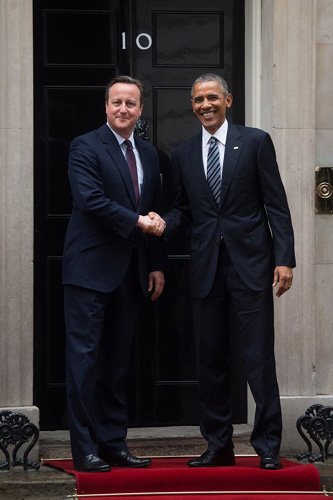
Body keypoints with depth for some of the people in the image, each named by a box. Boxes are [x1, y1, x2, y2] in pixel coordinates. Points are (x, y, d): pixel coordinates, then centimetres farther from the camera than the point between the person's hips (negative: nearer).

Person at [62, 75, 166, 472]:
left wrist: (157, 265, 12)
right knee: (85, 357, -5)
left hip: (129, 272, 7)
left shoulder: (149, 155, 15)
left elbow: (155, 215, 18)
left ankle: (113, 444, 15)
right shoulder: (86, 147, -6)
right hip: (90, 268, -7)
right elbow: (90, 200, -18)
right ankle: (85, 449, -2)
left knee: (117, 361, 10)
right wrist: (137, 221, -17)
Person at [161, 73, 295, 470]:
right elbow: (182, 209, 16)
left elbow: (276, 204, -1)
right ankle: (218, 445, 14)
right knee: (210, 359, 6)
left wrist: (284, 259, -8)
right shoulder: (183, 154, 12)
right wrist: (162, 225, -7)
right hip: (206, 267, 4)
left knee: (259, 358, -5)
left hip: (250, 263, -4)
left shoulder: (255, 141, 2)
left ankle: (268, 447, 1)